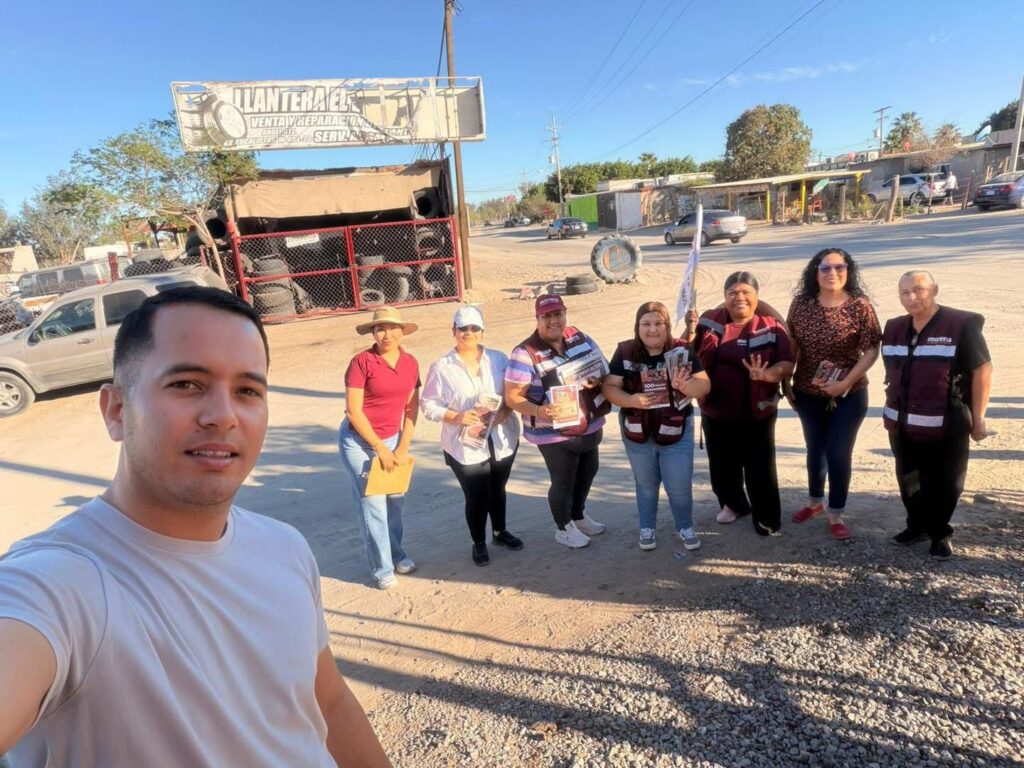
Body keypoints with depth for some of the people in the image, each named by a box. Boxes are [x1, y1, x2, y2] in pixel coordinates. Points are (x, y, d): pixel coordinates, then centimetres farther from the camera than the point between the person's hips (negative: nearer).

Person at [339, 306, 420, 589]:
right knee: (373, 505, 1)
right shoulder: (361, 362, -16)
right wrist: (380, 448, -13)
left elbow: (411, 408, 4)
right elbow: (353, 410, -16)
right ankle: (382, 568, 17)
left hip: (392, 439, 4)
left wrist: (402, 448, -1)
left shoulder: (411, 363, 0)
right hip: (359, 441, -4)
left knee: (395, 499, 11)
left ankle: (396, 554, 33)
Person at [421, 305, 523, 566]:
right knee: (476, 497, 3)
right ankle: (479, 543, 28)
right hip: (465, 445, -3)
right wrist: (457, 417, -21)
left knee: (498, 489, 21)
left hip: (502, 439, 3)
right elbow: (428, 405, -7)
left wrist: (507, 410, -13)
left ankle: (500, 531, 45)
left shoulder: (499, 359, 0)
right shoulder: (442, 367, -8)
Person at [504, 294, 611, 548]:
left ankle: (579, 516, 51)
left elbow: (602, 369, 10)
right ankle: (564, 528, 36)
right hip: (554, 433, -7)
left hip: (591, 425, 7)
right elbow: (512, 397, -20)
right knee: (563, 481, 9)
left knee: (588, 472, 25)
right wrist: (539, 410, -37)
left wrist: (597, 381, -14)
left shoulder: (579, 337, -2)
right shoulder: (526, 353, -21)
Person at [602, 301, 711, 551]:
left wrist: (684, 385, -31)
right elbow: (609, 386, -9)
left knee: (680, 486, 10)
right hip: (637, 433, 1)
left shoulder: (682, 350, -10)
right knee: (646, 484, 20)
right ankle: (647, 528, 40)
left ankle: (686, 527, 36)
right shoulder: (625, 352, -10)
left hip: (676, 432, 0)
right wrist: (631, 400, -27)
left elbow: (704, 386, -10)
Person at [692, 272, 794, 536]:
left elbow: (787, 364, -12)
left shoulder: (772, 327, -6)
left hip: (757, 414, -3)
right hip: (715, 412, 3)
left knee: (759, 468, 5)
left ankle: (767, 518, 24)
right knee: (722, 464, 19)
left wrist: (767, 374, -32)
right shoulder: (709, 320, 0)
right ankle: (734, 504, 43)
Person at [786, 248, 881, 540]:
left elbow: (872, 351, -12)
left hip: (849, 395, -3)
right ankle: (814, 501, 39)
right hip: (808, 393, 3)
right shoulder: (801, 303, -4)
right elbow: (792, 345, 3)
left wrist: (845, 383, -19)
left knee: (839, 453, 2)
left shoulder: (860, 306, -12)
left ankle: (836, 514, 21)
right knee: (815, 449, 18)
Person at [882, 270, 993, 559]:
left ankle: (940, 532, 27)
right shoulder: (894, 329, 6)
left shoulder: (961, 325, -12)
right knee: (908, 481, 17)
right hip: (902, 425, 5)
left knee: (943, 484, 7)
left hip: (945, 427, -5)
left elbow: (983, 369, -10)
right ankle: (917, 525, 36)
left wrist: (978, 418, -10)